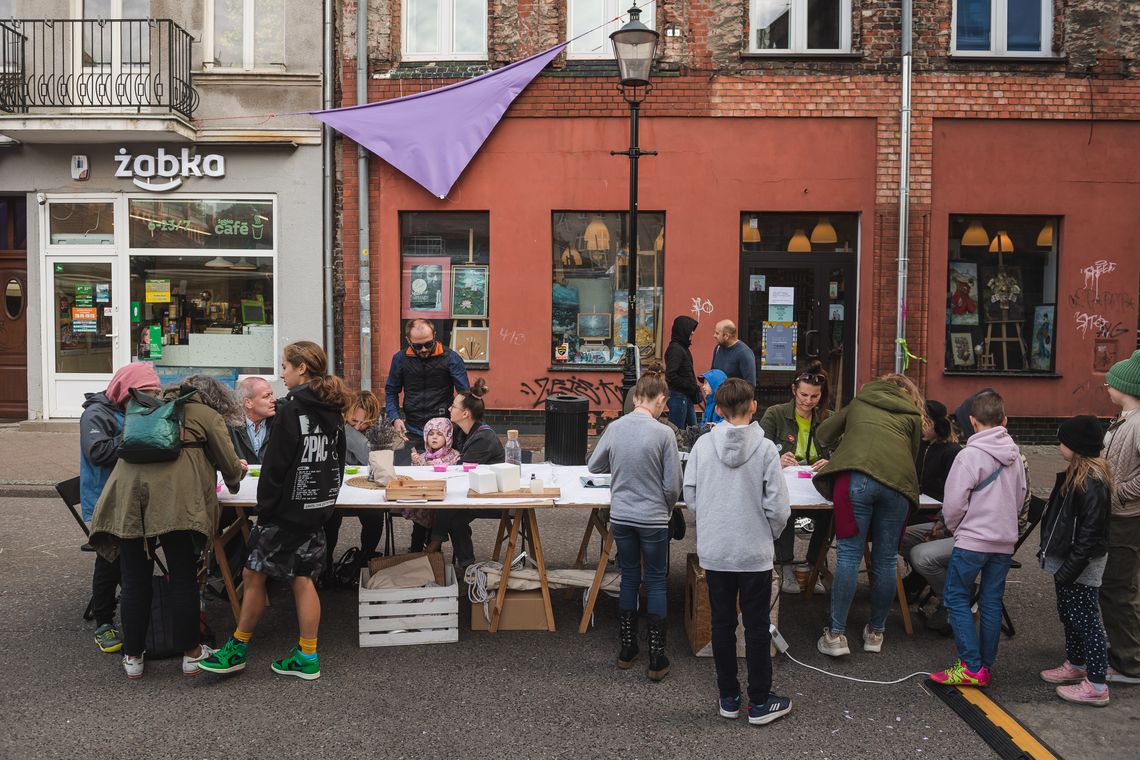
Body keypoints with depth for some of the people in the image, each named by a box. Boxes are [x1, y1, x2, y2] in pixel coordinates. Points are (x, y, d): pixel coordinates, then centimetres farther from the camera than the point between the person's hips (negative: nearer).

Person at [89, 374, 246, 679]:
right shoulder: (209, 416, 16)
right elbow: (230, 465, 12)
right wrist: (235, 479, 35)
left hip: (128, 492, 5)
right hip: (174, 497, -5)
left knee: (135, 579, 11)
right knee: (183, 578, 5)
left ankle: (133, 657, 20)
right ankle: (191, 654, 13)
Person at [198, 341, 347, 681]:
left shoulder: (290, 410, -14)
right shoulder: (333, 413, 8)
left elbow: (275, 467, -15)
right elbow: (337, 463, 13)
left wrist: (265, 509, -7)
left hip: (287, 509, -8)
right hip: (318, 509, 8)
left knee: (254, 575, 5)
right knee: (302, 579, 11)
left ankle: (237, 649, 17)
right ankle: (307, 657, 14)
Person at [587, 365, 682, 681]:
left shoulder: (615, 427, -4)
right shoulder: (663, 433, -16)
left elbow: (594, 465, 9)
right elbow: (673, 485, -11)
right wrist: (666, 508, 8)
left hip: (620, 517, 4)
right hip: (653, 520, -4)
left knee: (629, 578, 18)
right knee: (656, 583, 10)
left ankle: (627, 649, 27)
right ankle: (657, 659, 14)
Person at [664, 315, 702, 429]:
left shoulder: (683, 348, 14)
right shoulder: (675, 349, -16)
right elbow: (671, 376, -24)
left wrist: (694, 388, 6)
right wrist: (691, 387, -17)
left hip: (686, 397, 10)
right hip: (678, 395, -10)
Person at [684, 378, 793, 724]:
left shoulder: (703, 445, -6)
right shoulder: (766, 449, -13)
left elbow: (690, 496, -1)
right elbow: (777, 507, -12)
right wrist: (770, 532, 8)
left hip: (714, 552, 2)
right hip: (754, 552, -2)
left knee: (722, 624, 14)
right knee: (757, 627, 10)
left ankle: (728, 698, 25)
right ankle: (759, 702, 20)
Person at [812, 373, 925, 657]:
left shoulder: (859, 402, 28)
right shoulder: (912, 416, 28)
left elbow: (822, 435, 31)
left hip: (856, 477, -1)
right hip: (897, 482, 1)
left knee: (848, 555, -2)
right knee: (885, 559, 9)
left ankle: (836, 634, -1)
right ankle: (875, 632, 20)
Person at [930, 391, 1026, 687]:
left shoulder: (970, 455, -14)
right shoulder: (1015, 455, 6)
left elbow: (954, 502, -14)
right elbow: (1020, 496, 17)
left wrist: (953, 527, 5)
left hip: (973, 540, -7)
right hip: (1005, 540, 7)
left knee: (956, 599, 1)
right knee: (991, 602, 11)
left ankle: (973, 667, -2)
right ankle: (986, 665, 17)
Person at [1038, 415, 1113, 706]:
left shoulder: (1092, 482, -22)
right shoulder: (1076, 473, 8)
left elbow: (1090, 531, -25)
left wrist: (1070, 569, -24)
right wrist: (1050, 551, 18)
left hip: (1082, 565, -10)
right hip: (1067, 560, 10)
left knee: (1086, 621, -2)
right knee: (1069, 615, 21)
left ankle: (1097, 686, 6)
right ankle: (1075, 665, 36)